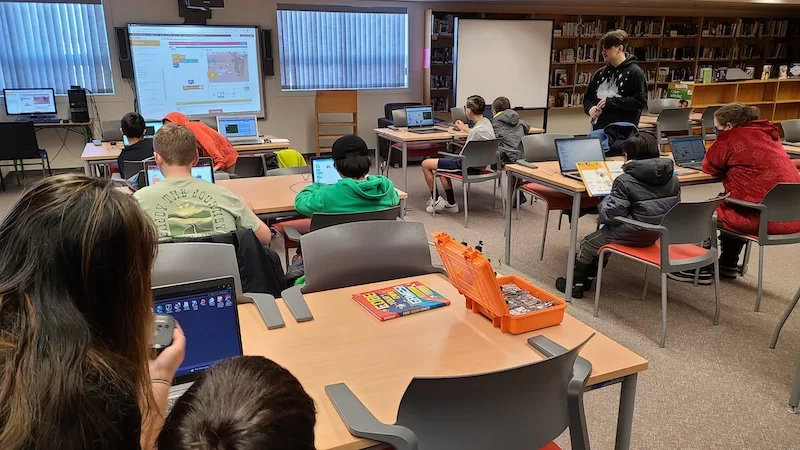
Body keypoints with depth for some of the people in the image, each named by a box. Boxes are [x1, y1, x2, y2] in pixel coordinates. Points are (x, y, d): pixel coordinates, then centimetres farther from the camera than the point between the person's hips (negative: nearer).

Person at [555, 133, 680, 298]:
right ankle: (587, 279, 41)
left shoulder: (625, 181, -22)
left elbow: (610, 215, -22)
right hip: (655, 235, 8)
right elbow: (674, 207, 8)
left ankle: (576, 285, 32)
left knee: (588, 244, 18)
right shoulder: (673, 179, -2)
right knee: (605, 235, 31)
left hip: (631, 235, -8)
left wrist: (604, 202, -1)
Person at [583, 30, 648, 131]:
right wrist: (590, 108, -3)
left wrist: (610, 102, -17)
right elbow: (588, 97, 21)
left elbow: (640, 101, -12)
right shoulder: (600, 73, 14)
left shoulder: (634, 72, -3)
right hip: (597, 129, 6)